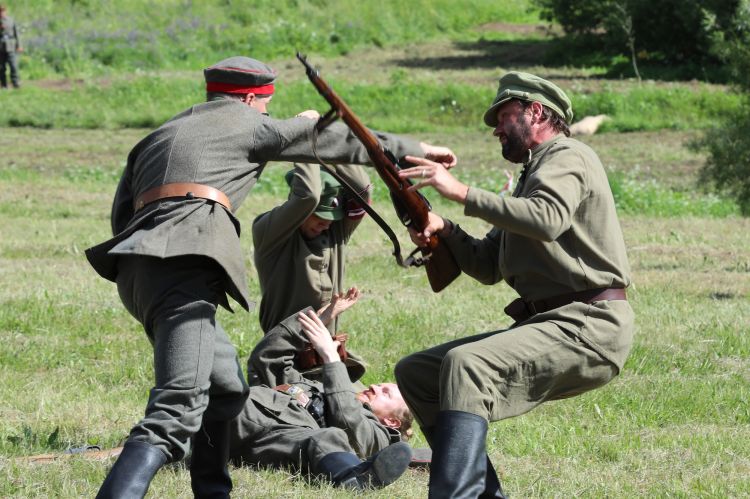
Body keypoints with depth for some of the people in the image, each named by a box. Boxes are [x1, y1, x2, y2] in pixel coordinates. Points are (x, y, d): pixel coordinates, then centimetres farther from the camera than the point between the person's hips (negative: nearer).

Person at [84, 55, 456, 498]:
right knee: (177, 414, -20)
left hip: (136, 265, 8)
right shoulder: (249, 124, 13)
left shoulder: (159, 135, 30)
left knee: (226, 390, 25)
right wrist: (414, 149, 30)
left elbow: (121, 216, 23)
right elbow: (336, 140, 20)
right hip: (183, 264, -8)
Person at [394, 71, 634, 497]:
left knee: (466, 365, -31)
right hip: (546, 324, 10)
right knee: (417, 373, 7)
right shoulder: (532, 176, 25)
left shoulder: (567, 157, -4)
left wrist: (462, 193, -23)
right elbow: (488, 266, 23)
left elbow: (547, 220, -26)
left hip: (588, 327, -10)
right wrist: (445, 230, 4)